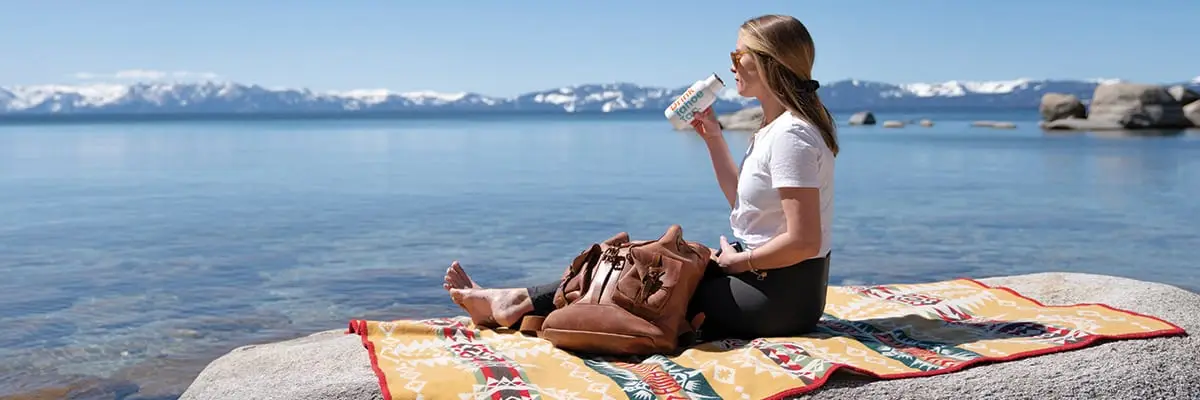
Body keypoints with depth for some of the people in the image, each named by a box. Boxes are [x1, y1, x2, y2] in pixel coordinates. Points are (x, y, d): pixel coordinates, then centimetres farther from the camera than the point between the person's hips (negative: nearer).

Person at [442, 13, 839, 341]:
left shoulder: (791, 134, -20)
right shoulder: (774, 128, 12)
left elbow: (803, 241, -25)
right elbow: (742, 199, 18)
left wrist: (736, 261, -13)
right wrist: (713, 137, 13)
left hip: (782, 294, -9)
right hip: (762, 279, 9)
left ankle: (519, 303, 6)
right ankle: (516, 303, 6)